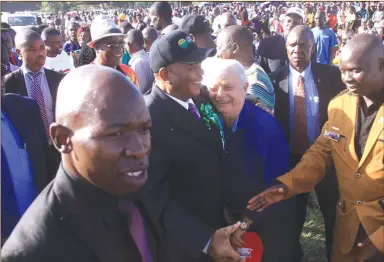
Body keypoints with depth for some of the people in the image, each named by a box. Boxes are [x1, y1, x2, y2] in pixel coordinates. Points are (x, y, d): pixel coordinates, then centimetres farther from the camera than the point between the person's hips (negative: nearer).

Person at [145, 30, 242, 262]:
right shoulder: (149, 119, -25)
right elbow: (157, 196, -25)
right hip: (186, 243, -7)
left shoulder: (199, 99, -1)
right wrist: (205, 240, -27)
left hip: (218, 223, 7)